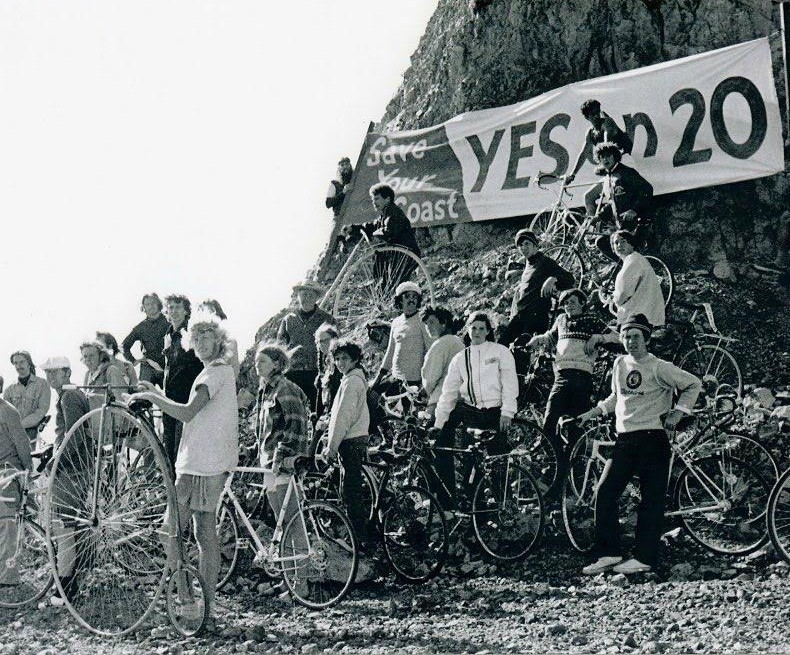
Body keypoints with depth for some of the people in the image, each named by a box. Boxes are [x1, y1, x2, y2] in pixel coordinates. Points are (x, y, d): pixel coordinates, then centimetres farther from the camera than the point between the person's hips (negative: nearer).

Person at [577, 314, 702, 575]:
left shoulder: (658, 368, -6)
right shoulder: (620, 364, 12)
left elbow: (694, 384, -1)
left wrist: (678, 412, -8)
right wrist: (591, 413, 18)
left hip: (653, 438, -6)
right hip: (624, 440, 6)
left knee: (651, 499, -3)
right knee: (605, 493, -2)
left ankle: (644, 558, 3)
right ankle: (609, 553, 5)